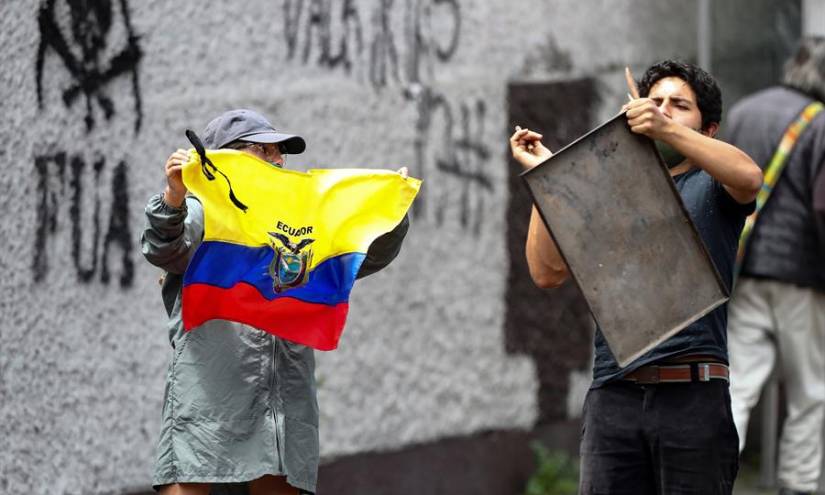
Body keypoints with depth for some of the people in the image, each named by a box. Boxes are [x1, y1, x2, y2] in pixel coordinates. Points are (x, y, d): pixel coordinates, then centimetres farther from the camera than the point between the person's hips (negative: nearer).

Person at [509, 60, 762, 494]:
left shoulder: (709, 187, 12)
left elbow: (749, 178, -14)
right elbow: (548, 272, 9)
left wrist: (668, 131, -23)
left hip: (692, 396, -3)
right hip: (613, 393, 3)